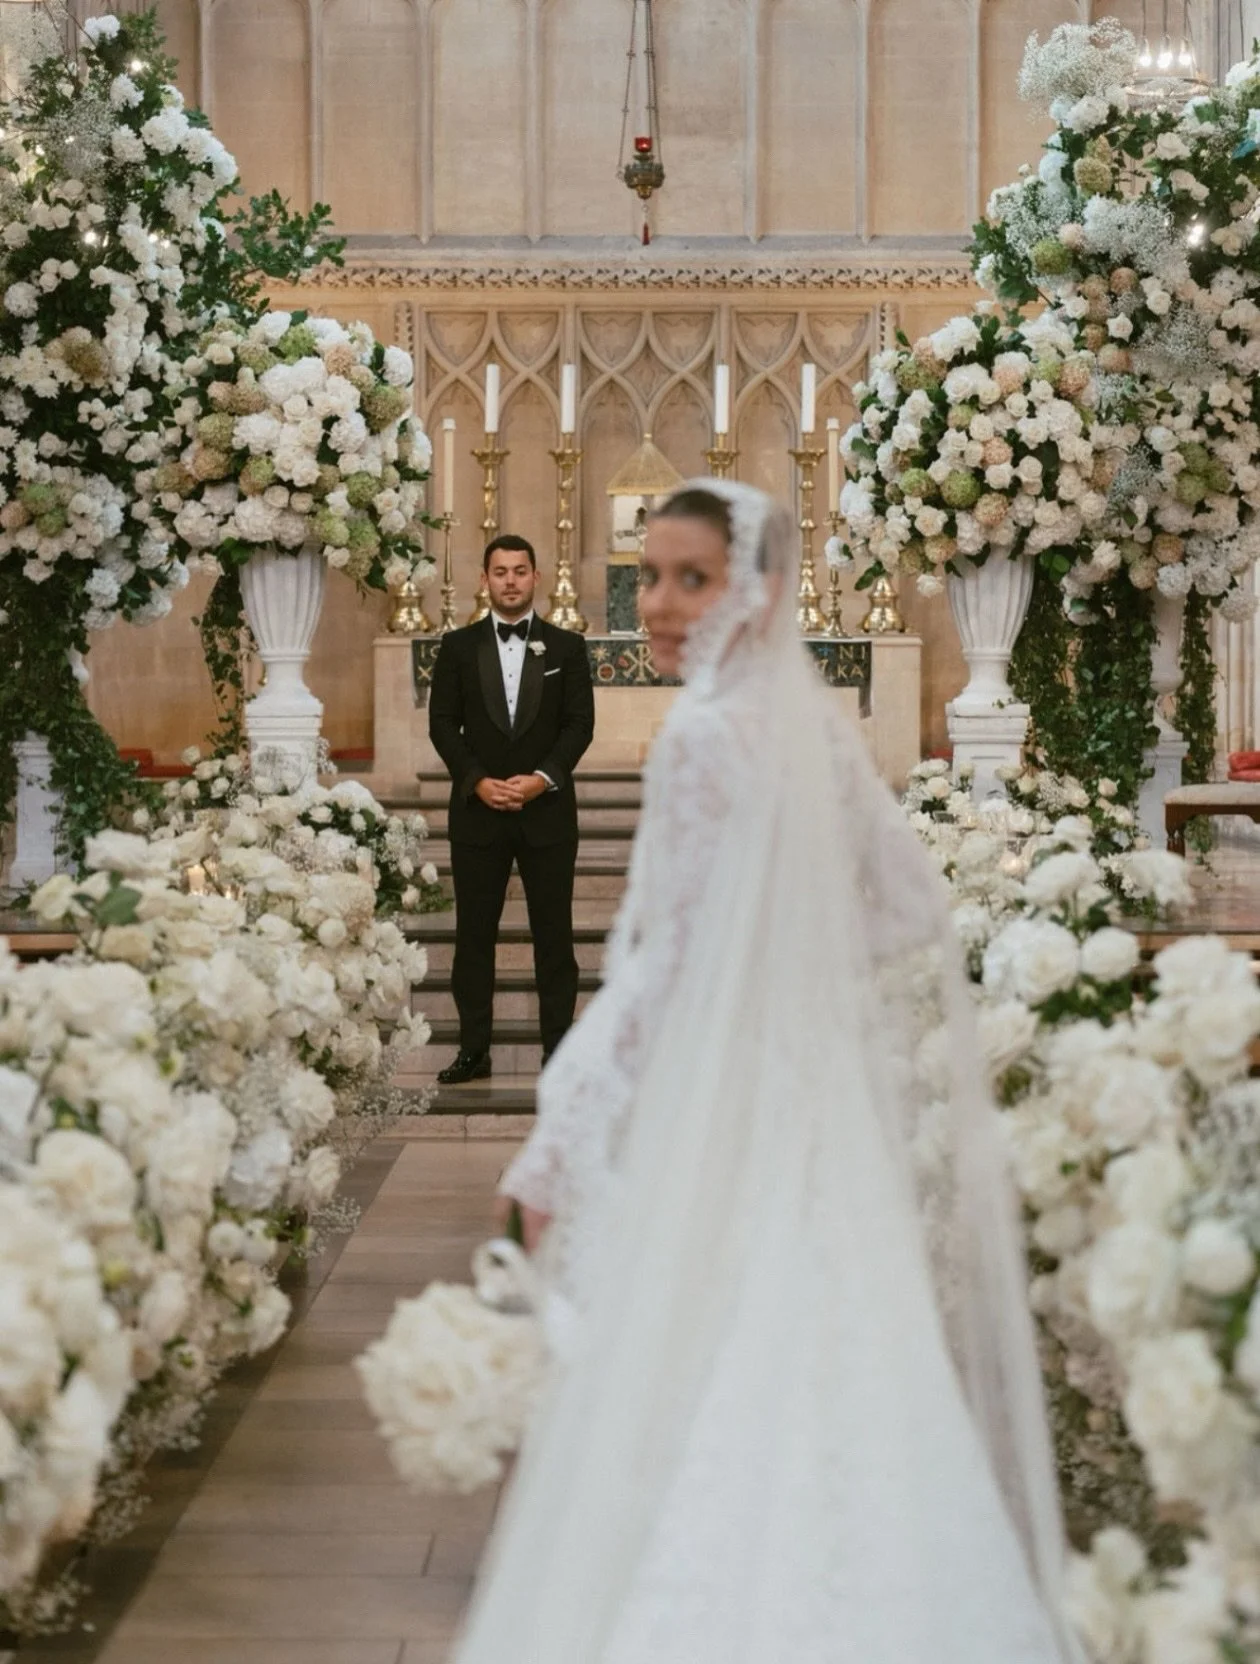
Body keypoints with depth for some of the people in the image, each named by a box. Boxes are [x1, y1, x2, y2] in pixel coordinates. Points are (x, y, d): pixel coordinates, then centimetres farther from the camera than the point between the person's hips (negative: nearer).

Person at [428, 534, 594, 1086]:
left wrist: (542, 778, -13)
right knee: (474, 932, 4)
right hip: (477, 811, 1)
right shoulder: (459, 647, 7)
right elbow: (442, 724, 2)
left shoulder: (566, 647, 6)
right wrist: (478, 781, -11)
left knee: (554, 933, 2)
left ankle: (558, 1050, 8)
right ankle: (474, 1050, 10)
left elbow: (580, 723, 1)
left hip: (547, 809, -1)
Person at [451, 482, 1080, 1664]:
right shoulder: (812, 725, 9)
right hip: (824, 1120, 8)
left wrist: (555, 1150, -12)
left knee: (695, 1414, -2)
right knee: (814, 1399, 15)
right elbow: (914, 914, 12)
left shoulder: (707, 734, -15)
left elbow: (664, 968, -17)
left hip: (715, 1124, -8)